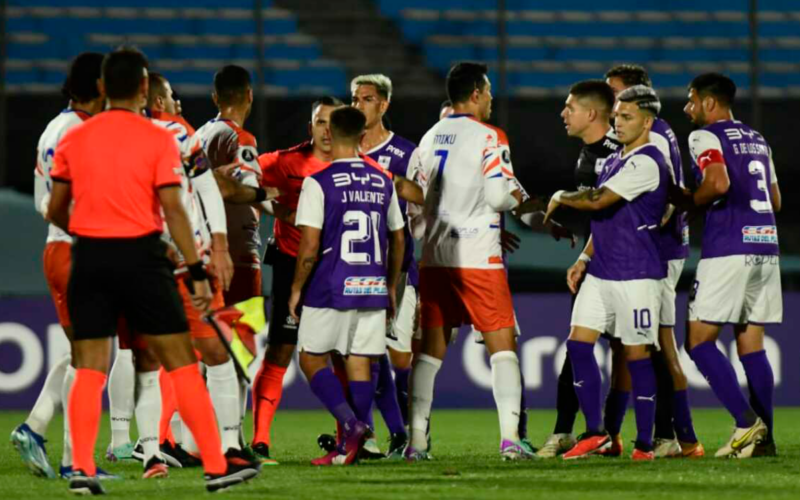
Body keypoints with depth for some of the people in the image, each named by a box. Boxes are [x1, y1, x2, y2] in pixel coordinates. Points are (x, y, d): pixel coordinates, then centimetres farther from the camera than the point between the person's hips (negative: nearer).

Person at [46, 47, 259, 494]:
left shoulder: (74, 140, 5)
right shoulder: (158, 140, -5)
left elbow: (56, 211, 10)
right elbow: (174, 211, -10)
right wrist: (198, 272, -7)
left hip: (89, 257, 3)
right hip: (141, 256, -3)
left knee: (89, 369, 6)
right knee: (182, 364, 2)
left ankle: (82, 468, -5)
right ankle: (216, 466, 3)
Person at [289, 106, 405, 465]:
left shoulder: (319, 183, -9)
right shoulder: (382, 183, 7)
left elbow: (309, 247, -12)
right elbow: (398, 241, 15)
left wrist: (296, 289, 0)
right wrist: (391, 287, 26)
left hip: (330, 289, -4)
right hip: (372, 288, 5)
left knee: (312, 360, 6)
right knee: (359, 364, 7)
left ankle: (350, 423, -14)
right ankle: (350, 448, 3)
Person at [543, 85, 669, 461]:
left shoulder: (647, 163, -13)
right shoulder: (613, 162, 17)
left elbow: (599, 201, -20)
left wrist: (560, 198, -4)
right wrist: (583, 260, 19)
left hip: (636, 275, -9)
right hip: (601, 272, 9)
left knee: (636, 353, -3)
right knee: (578, 343, 0)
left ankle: (644, 443, 4)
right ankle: (594, 433, 5)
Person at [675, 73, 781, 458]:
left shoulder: (706, 137, -4)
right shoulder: (756, 139, 20)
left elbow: (718, 183, -21)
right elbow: (775, 199, 23)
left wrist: (690, 202, -4)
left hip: (728, 249, -8)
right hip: (766, 246, 8)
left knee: (700, 341, -2)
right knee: (751, 345, 9)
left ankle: (746, 422, -14)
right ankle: (763, 438, 5)